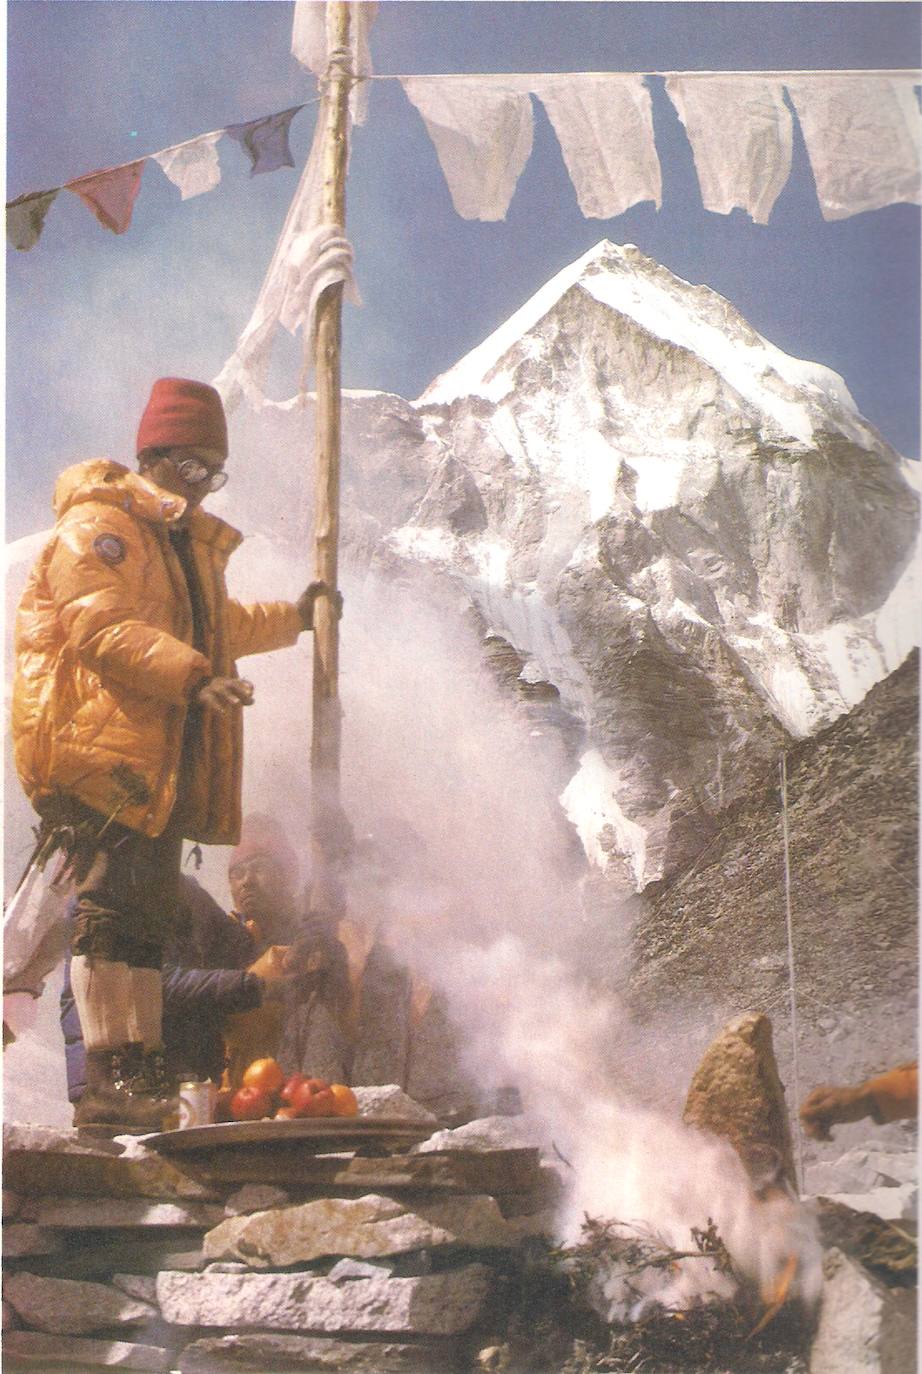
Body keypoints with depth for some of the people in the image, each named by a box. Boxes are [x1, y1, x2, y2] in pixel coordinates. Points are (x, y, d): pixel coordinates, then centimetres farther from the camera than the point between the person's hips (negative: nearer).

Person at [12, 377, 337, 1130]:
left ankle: (135, 1069, 14)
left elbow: (214, 627, 40)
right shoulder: (98, 525, -6)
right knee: (114, 905, -14)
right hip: (102, 753, -9)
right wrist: (193, 677, -29)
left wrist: (290, 618, 43)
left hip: (163, 761, 10)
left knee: (150, 913, 9)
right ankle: (109, 1074, -15)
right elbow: (102, 629, -20)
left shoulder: (192, 541, 25)